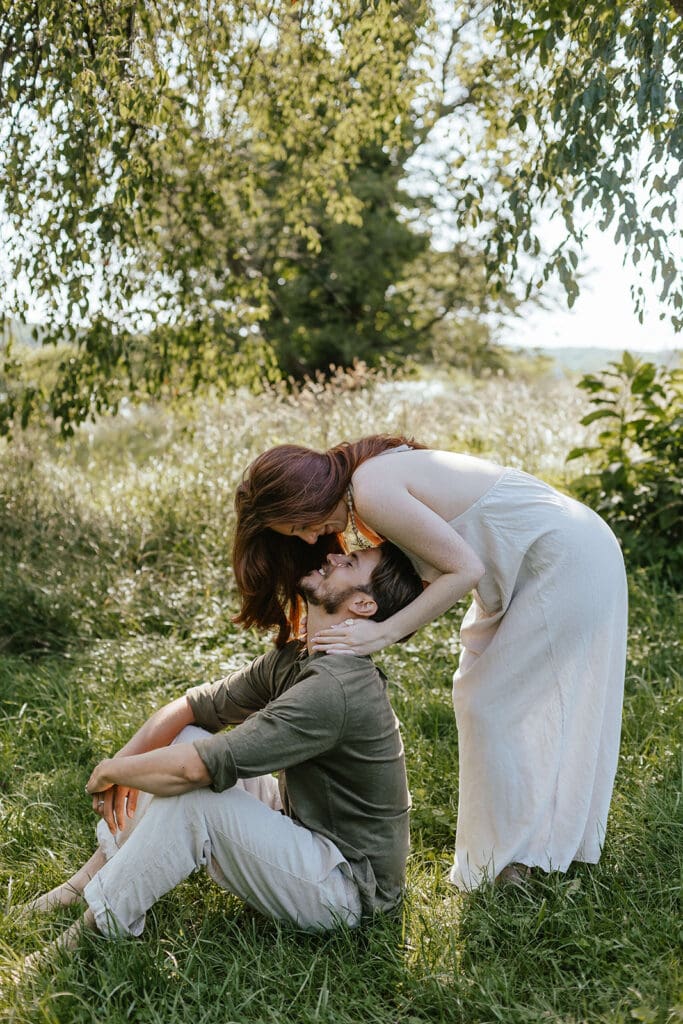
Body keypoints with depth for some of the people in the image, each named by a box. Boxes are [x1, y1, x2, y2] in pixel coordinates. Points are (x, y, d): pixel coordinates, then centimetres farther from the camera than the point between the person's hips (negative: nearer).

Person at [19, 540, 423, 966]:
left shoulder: (334, 690, -30)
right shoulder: (295, 659, 1)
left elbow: (194, 767, -32)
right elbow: (193, 704, 7)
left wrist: (110, 770, -14)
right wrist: (123, 765, -9)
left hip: (346, 891, -9)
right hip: (306, 831, 9)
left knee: (194, 796, -27)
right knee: (184, 739, 2)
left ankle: (99, 930, -9)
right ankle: (90, 880, 7)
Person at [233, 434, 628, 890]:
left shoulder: (372, 492, -22)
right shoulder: (372, 473, 7)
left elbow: (465, 568, -22)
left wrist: (384, 633, -20)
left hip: (566, 561, -10)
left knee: (490, 705, -3)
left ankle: (513, 858, 12)